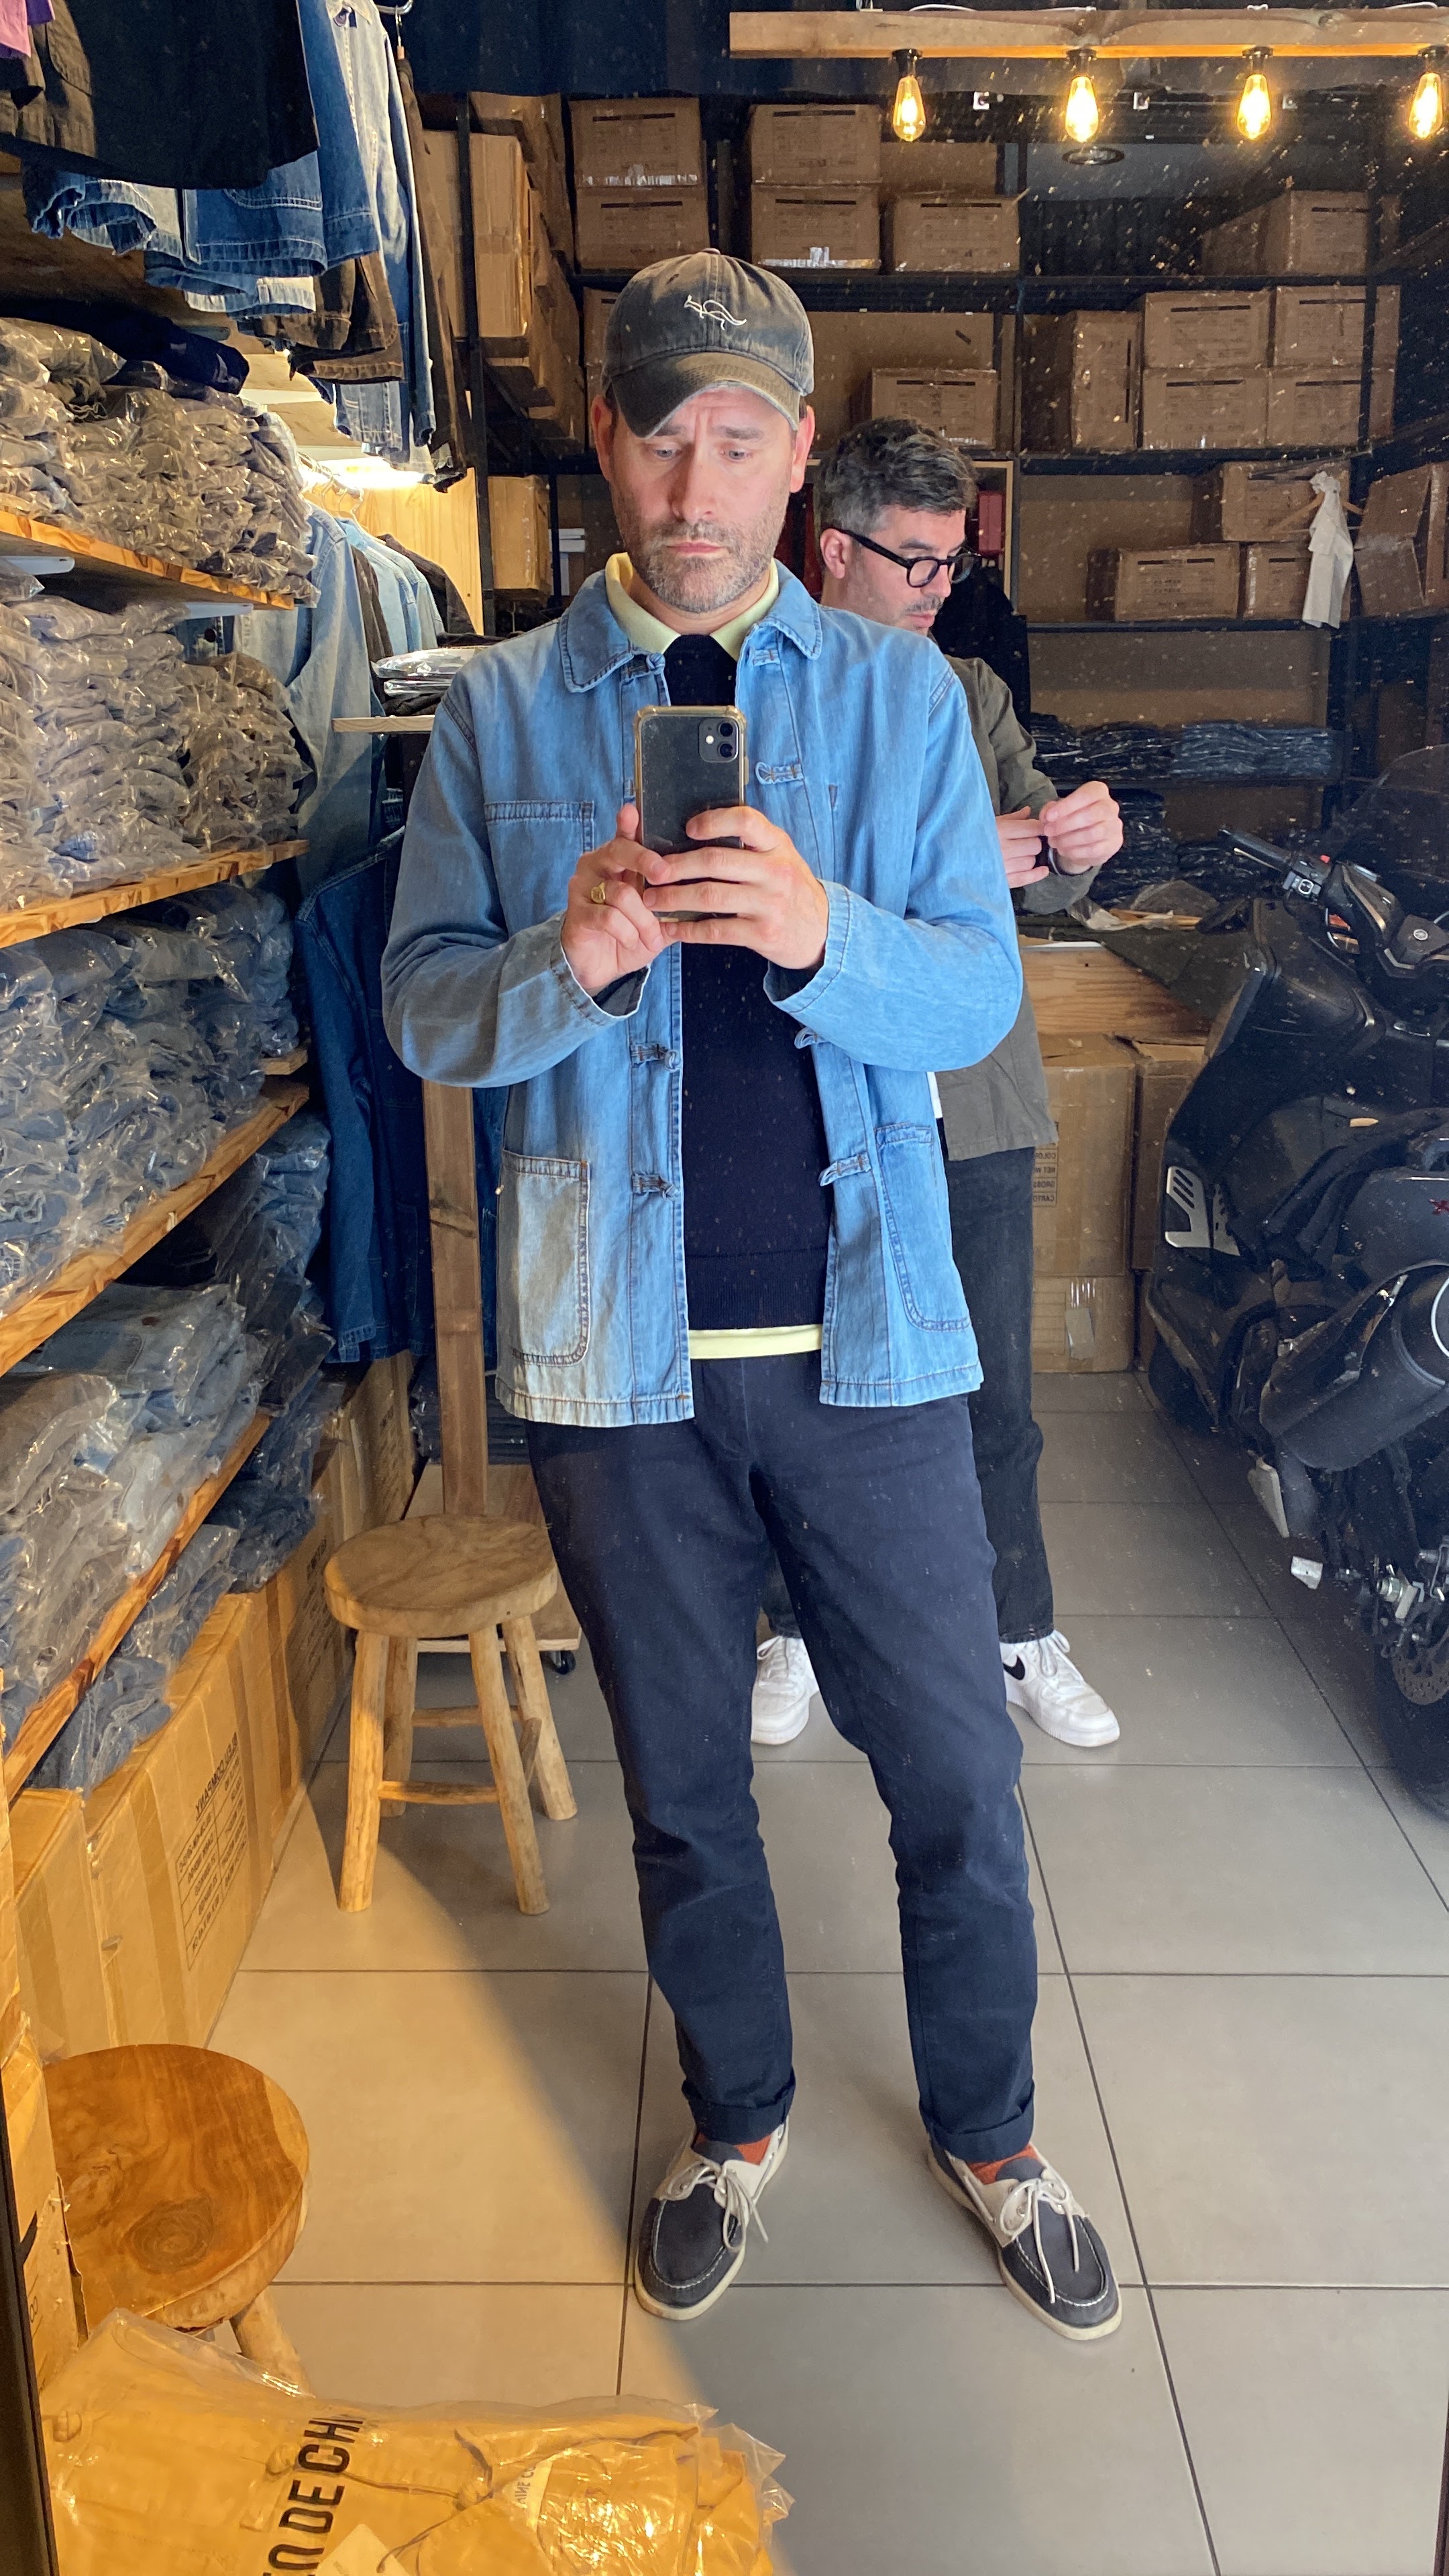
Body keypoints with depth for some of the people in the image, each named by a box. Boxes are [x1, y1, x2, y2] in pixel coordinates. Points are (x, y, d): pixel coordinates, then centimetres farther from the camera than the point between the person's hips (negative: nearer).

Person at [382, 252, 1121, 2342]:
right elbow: (425, 1012, 0)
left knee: (957, 1774, 9)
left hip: (867, 1327, 0)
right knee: (681, 1781, 16)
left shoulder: (899, 691, 5)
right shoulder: (500, 711, 5)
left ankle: (990, 2136, 36)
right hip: (617, 1343, 1)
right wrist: (570, 958, -21)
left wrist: (817, 931, -24)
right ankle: (738, 2124, 42)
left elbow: (983, 991, -4)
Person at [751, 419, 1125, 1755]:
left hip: (978, 1102, 4)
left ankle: (1025, 1635, 28)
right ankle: (797, 1631, 30)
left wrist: (1078, 844, -16)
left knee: (995, 1393, 11)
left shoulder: (973, 693, 13)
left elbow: (1038, 874, 8)